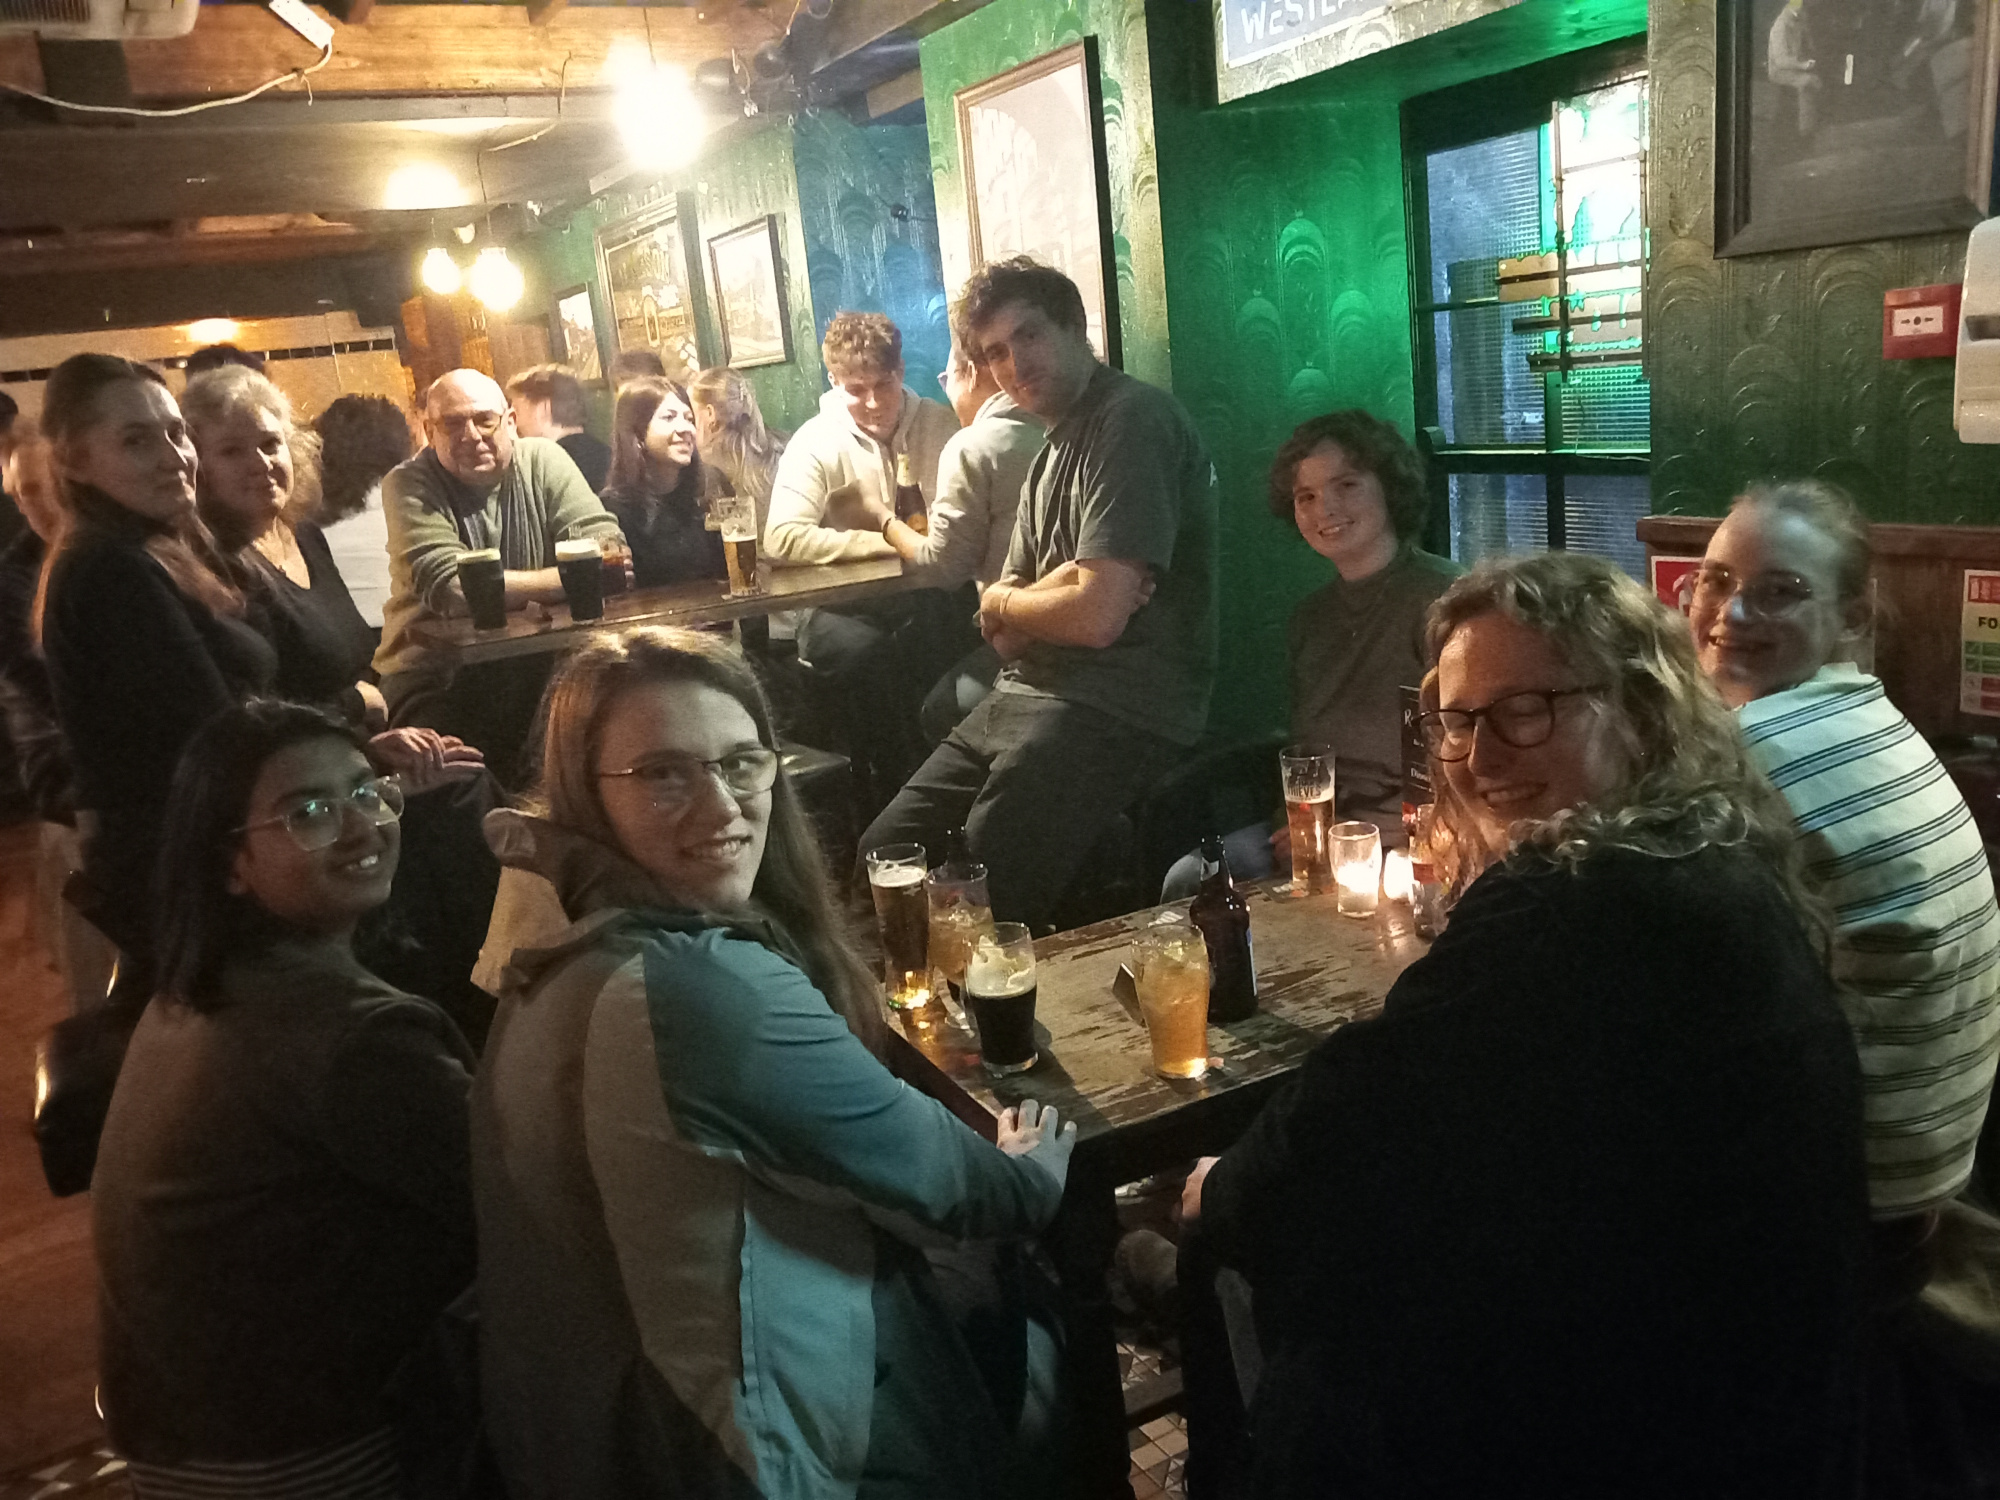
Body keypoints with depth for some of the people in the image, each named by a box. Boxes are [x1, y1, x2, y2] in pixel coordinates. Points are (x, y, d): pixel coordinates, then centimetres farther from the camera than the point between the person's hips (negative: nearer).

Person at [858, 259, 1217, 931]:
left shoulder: (1134, 419, -11)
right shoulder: (1058, 448, 19)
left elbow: (1098, 617, -20)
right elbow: (1003, 634, 15)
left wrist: (1003, 603, 1)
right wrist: (1057, 590, -7)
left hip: (1118, 714, -9)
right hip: (1028, 696, 10)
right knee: (882, 858, 9)